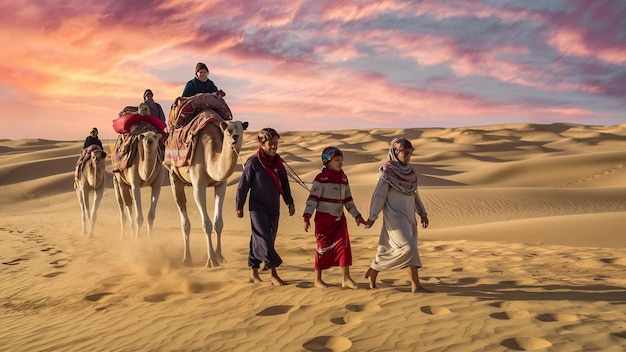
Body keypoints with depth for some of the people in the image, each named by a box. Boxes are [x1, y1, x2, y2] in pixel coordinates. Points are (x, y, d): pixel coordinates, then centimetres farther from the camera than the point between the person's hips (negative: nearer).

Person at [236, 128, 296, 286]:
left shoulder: (278, 162, 5)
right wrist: (239, 206, -4)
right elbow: (243, 185, -7)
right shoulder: (253, 163, -13)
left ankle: (254, 273, 23)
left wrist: (290, 202, 11)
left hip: (274, 208, 6)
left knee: (258, 241, 13)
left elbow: (284, 184, 14)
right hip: (258, 208, -6)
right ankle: (273, 274, -4)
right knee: (265, 240, -10)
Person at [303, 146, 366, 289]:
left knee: (344, 245, -1)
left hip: (339, 218, 6)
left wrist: (357, 216, 18)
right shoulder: (321, 178, -9)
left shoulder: (343, 178, 11)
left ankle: (346, 278, 9)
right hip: (324, 218, -5)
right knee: (323, 248, 2)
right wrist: (307, 216, -25)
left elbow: (348, 199, 18)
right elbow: (313, 198, -15)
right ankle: (318, 279, 17)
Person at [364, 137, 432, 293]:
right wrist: (372, 217, -12)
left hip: (408, 216, 7)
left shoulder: (409, 170, 8)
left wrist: (422, 213, 15)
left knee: (390, 249, 10)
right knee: (409, 247, -16)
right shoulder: (387, 172, -12)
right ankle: (416, 284, -6)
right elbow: (379, 195, -12)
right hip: (395, 217, -7)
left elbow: (414, 193, 16)